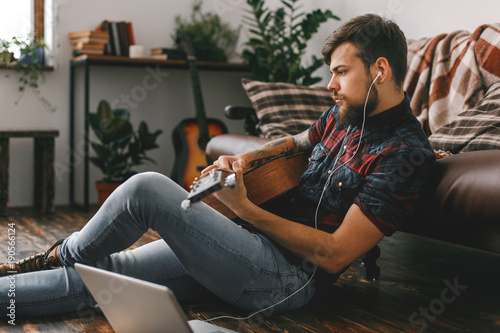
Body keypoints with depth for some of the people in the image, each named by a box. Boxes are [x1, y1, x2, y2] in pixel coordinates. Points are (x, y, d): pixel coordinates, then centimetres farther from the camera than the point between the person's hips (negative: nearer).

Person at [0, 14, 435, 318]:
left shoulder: (404, 153, -15)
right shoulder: (345, 113, 12)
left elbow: (335, 255, -20)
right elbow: (297, 142, 34)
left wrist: (245, 208, -16)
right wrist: (246, 159, 11)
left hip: (286, 276, -8)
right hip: (259, 244, 9)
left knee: (146, 188, -18)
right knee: (96, 274, -1)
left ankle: (60, 256, 6)